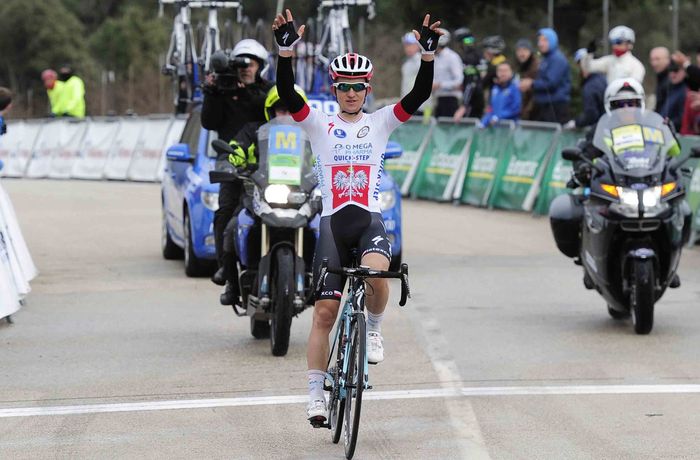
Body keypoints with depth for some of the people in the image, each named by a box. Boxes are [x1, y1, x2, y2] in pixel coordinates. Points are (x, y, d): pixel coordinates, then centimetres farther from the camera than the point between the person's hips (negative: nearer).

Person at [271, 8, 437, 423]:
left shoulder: (380, 123, 9)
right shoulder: (319, 125, 7)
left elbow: (418, 96, -3)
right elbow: (288, 94, -7)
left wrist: (428, 54, -17)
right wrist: (286, 50, -22)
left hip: (370, 220, 0)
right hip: (333, 221, 0)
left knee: (375, 271, -34)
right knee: (325, 311, -2)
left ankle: (373, 327, -3)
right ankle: (317, 394, 5)